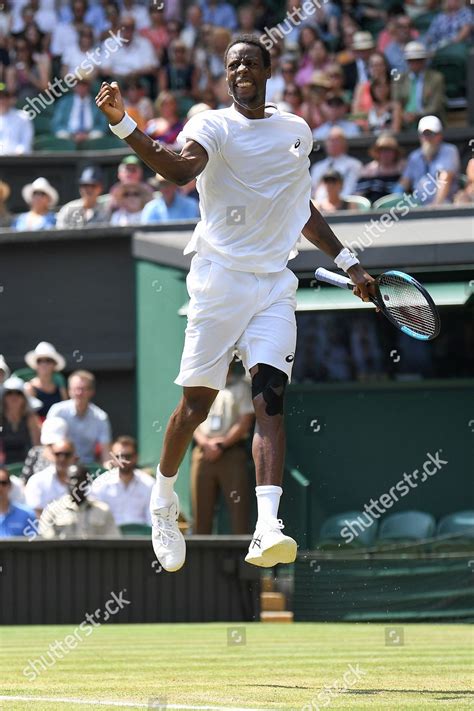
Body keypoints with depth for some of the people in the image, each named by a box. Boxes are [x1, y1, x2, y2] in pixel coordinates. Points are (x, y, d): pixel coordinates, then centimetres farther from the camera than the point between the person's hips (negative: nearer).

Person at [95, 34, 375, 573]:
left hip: (274, 285, 3)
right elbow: (181, 169, -25)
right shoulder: (213, 126, -2)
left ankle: (267, 528, -27)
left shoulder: (297, 131, 15)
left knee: (270, 394, -14)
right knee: (197, 401, 1)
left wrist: (349, 263, 28)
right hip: (219, 279, -3)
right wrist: (123, 125, -39)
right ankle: (163, 500, 27)